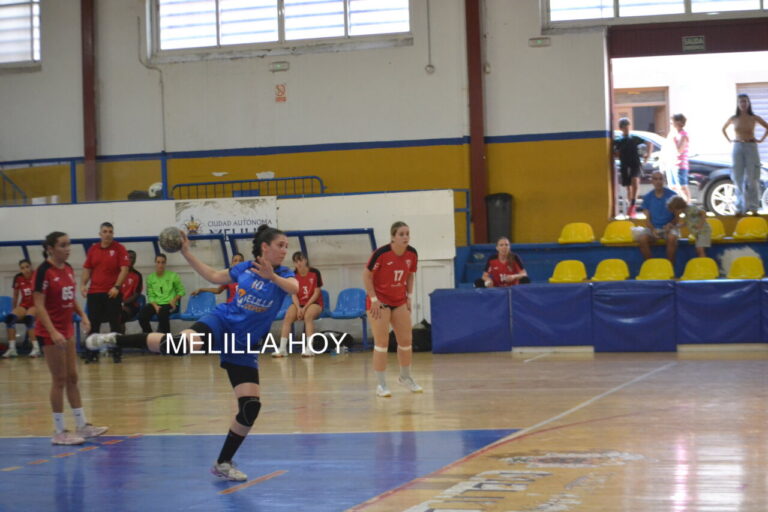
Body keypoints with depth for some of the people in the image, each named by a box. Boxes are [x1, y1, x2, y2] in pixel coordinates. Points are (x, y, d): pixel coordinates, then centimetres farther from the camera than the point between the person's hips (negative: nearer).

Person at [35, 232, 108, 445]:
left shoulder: (68, 269, 7)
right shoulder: (44, 271, -16)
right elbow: (39, 305, -18)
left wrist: (83, 315, 4)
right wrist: (53, 332, -26)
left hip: (67, 329, 8)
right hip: (50, 332, -8)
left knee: (72, 378, 13)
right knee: (60, 379, -3)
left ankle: (82, 425, 20)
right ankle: (59, 432, 5)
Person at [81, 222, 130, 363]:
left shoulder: (119, 248, -1)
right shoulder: (93, 249, 10)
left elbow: (124, 269, -8)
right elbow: (87, 269, 15)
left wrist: (117, 287, -16)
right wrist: (84, 284, 1)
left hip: (112, 292, -3)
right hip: (94, 292, 3)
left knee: (115, 324, 1)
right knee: (93, 324, 4)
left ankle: (117, 353, 8)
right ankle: (91, 354, 10)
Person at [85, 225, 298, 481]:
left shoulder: (283, 274, 0)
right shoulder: (245, 267, 4)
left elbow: (295, 288, -25)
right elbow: (214, 277, 22)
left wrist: (272, 277, -42)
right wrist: (187, 253, 16)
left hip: (244, 346, 2)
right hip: (220, 323, -1)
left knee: (251, 408, -9)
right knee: (180, 343, -34)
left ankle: (223, 463, 10)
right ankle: (115, 339, -15)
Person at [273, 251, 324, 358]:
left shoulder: (315, 273, -9)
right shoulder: (293, 275, 0)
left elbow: (316, 293, -10)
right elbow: (294, 295, 0)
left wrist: (305, 308, -17)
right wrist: (298, 308, -17)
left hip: (314, 303, -3)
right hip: (299, 303, 3)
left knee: (308, 316, -35)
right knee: (287, 317, -25)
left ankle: (309, 349, -37)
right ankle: (282, 349, -27)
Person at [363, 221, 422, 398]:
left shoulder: (412, 254, -7)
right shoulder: (381, 253, -22)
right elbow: (367, 275, -14)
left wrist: (409, 296, 5)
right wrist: (374, 299, -15)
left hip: (399, 300, 5)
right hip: (379, 300, -5)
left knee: (406, 340, 8)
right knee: (382, 342, -6)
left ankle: (405, 377, 28)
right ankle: (381, 385, 1)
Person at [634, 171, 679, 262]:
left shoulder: (672, 195, 0)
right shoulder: (647, 197, 6)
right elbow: (647, 218, 5)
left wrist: (671, 224, -17)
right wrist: (652, 230, -16)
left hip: (668, 228, -2)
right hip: (653, 228, 2)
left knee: (672, 238, -36)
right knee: (642, 239, -30)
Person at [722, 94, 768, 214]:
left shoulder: (754, 118, 0)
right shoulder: (733, 119, 5)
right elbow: (723, 129, 22)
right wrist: (729, 140, 11)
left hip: (751, 147, -2)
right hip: (737, 148, 2)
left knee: (751, 177, -3)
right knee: (738, 177, 1)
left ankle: (753, 206, 2)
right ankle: (741, 206, 7)